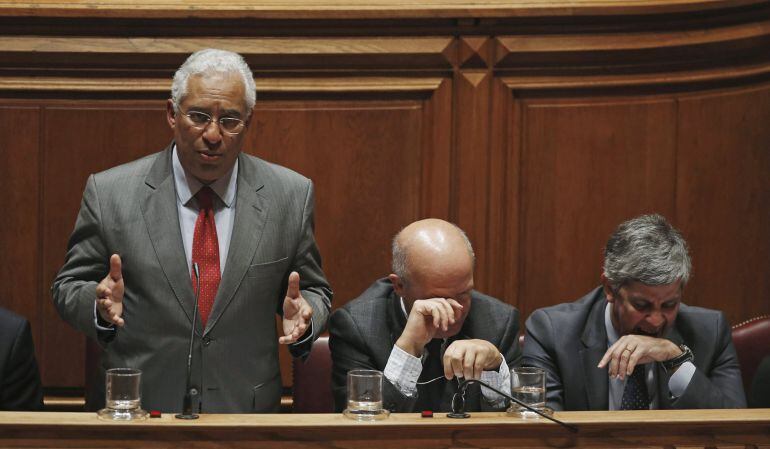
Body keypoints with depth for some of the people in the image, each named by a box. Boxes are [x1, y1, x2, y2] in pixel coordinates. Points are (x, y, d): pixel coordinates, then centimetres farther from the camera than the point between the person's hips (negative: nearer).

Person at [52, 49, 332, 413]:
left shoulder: (291, 195, 4)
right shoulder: (109, 193, 0)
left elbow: (315, 291, 12)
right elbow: (68, 288, 7)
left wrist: (303, 315, -9)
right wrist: (100, 303, -14)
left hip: (248, 411, 0)